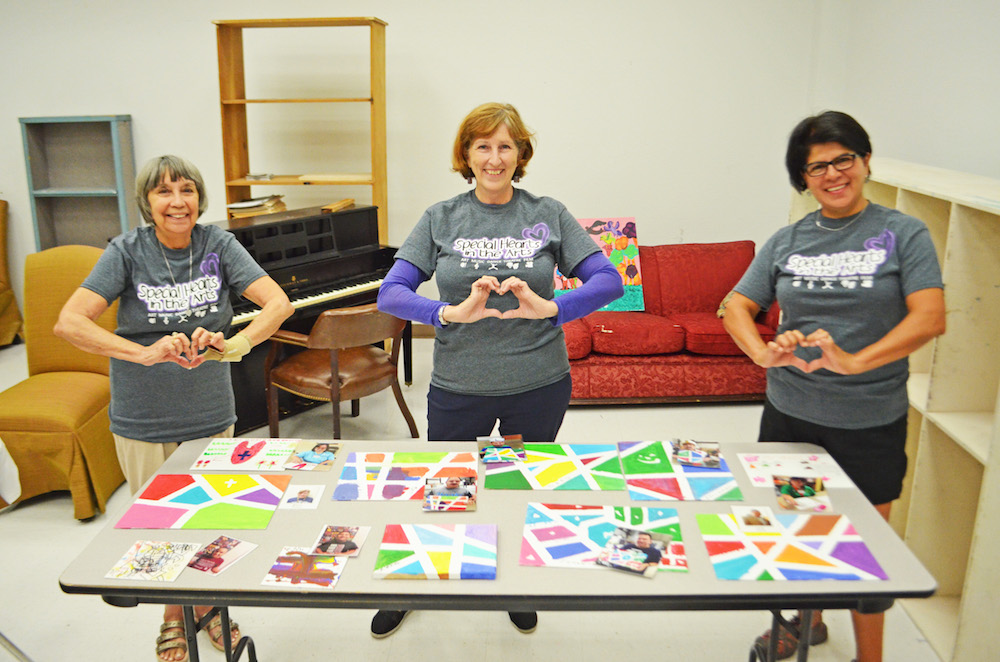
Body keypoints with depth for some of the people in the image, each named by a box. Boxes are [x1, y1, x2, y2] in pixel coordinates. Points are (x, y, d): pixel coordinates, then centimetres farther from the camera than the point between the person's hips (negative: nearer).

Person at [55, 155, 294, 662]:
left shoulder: (217, 244, -7)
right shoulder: (128, 251, -9)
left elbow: (279, 303, -16)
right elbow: (68, 322, -18)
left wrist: (234, 345, -34)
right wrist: (146, 353, -31)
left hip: (210, 415, 1)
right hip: (143, 421, -1)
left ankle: (210, 606, 41)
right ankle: (174, 615, 39)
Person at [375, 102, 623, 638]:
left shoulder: (548, 215, -1)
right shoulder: (441, 219, -2)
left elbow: (608, 280, -7)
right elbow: (390, 294, -9)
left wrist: (551, 308, -25)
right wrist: (453, 313, -26)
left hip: (539, 386, 1)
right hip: (459, 386, 0)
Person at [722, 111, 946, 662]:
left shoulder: (903, 233, -3)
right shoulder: (786, 241, 4)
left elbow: (930, 318, -13)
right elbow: (736, 308, 2)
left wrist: (853, 360, -27)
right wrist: (765, 353, -18)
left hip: (871, 422, -3)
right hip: (790, 413, 3)